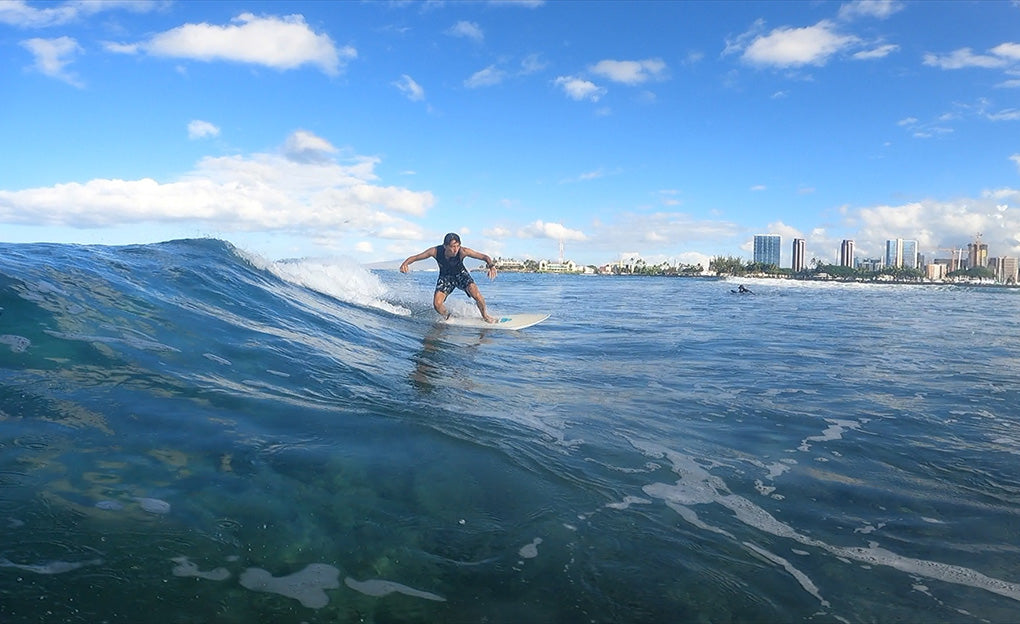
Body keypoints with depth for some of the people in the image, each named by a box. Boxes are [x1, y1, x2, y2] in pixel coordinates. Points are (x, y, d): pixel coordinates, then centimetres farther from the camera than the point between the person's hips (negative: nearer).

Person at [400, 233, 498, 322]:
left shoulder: (462, 251, -33)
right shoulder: (435, 251, -29)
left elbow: (484, 257, -31)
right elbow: (415, 257, -19)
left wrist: (491, 265, -52)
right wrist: (405, 264, -39)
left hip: (460, 274, -1)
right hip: (445, 276, 1)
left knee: (477, 296, -23)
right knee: (437, 304, -16)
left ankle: (484, 315, 6)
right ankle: (447, 318, 18)